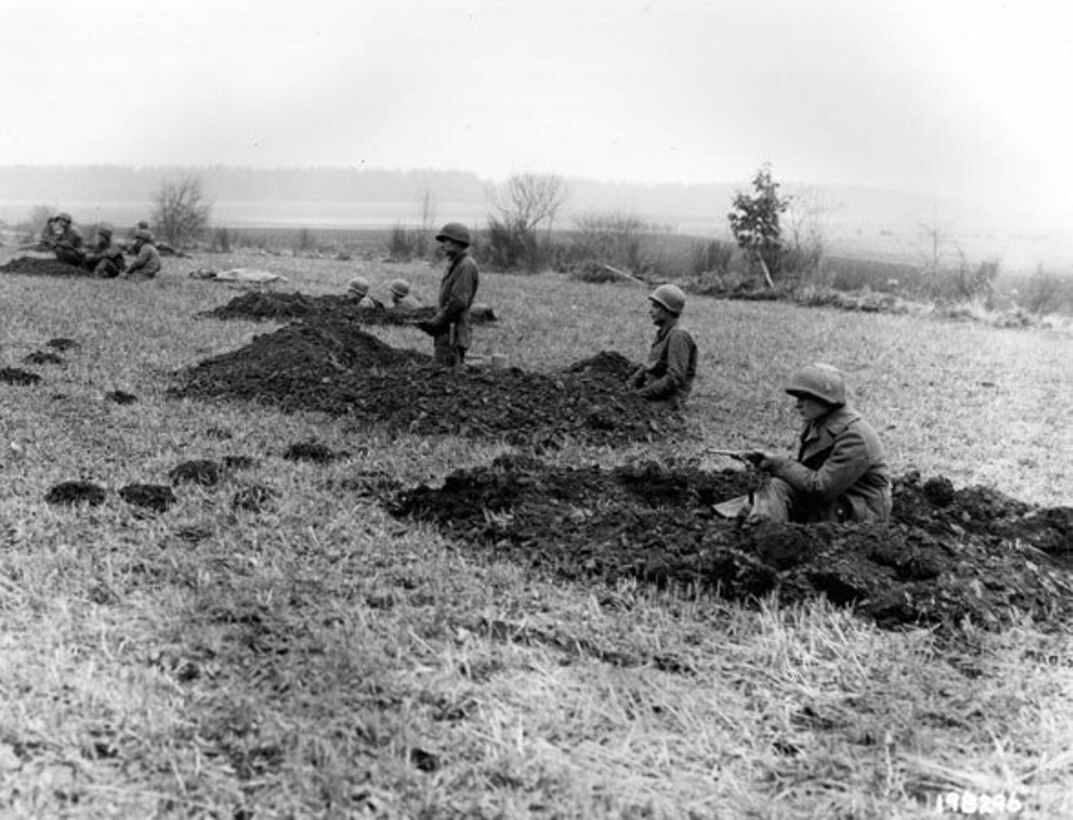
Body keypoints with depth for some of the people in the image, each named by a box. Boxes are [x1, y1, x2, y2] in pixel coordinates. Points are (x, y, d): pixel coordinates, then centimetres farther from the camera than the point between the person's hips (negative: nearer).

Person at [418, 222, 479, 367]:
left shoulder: (466, 266, -14)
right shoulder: (454, 264, 18)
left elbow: (458, 301, -21)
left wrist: (436, 322, -15)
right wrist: (433, 321, 10)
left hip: (453, 331, -10)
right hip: (445, 329, 10)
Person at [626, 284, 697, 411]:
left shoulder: (678, 336, -14)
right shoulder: (662, 335, 17)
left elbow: (675, 378, -21)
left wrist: (642, 393, -19)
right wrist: (629, 384, 3)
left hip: (666, 402, -9)